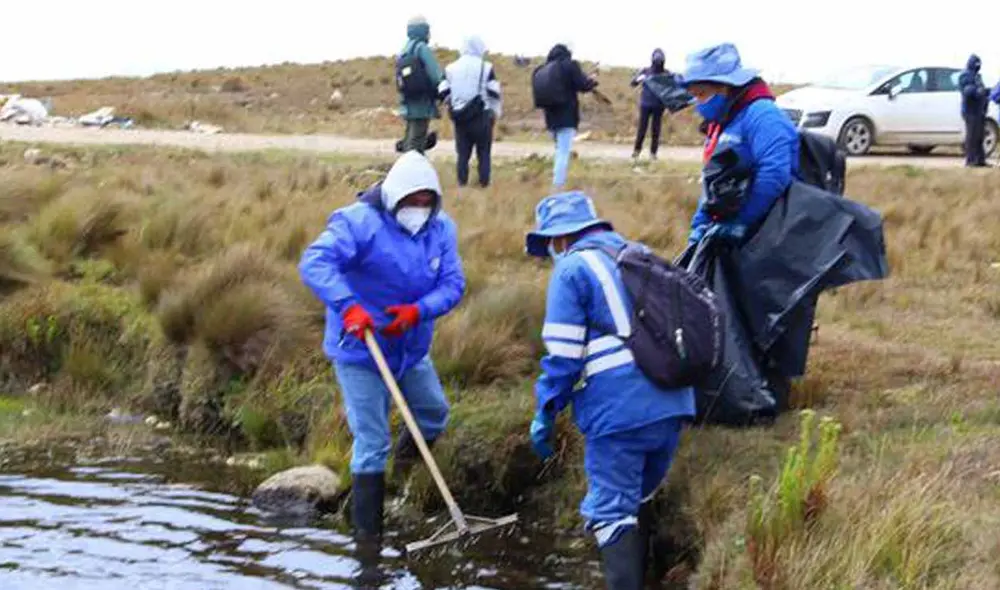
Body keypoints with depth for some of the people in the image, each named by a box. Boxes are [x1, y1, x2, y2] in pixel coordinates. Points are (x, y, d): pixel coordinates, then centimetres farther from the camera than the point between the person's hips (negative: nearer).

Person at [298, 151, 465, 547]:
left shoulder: (441, 229, -3)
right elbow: (314, 262, -32)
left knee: (434, 416, 23)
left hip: (411, 348, 6)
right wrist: (348, 306, -45)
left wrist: (418, 311, -28)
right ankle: (368, 534, 8)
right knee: (371, 445, -3)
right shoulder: (361, 223, -21)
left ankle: (406, 456, 56)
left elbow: (452, 283, -8)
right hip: (360, 351, -6)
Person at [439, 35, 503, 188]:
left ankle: (462, 181, 6)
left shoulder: (451, 68, 5)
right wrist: (495, 112, 9)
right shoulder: (486, 68, -5)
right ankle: (484, 182, 2)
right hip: (482, 115, -3)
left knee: (463, 152, 10)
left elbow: (443, 93, 3)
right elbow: (494, 93, -4)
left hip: (460, 116, 3)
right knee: (483, 152, 5)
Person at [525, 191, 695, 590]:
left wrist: (545, 413, -2)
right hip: (672, 402, 8)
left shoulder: (573, 269, -3)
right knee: (640, 499, 22)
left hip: (619, 410, -7)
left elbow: (563, 354, -9)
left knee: (612, 512, -4)